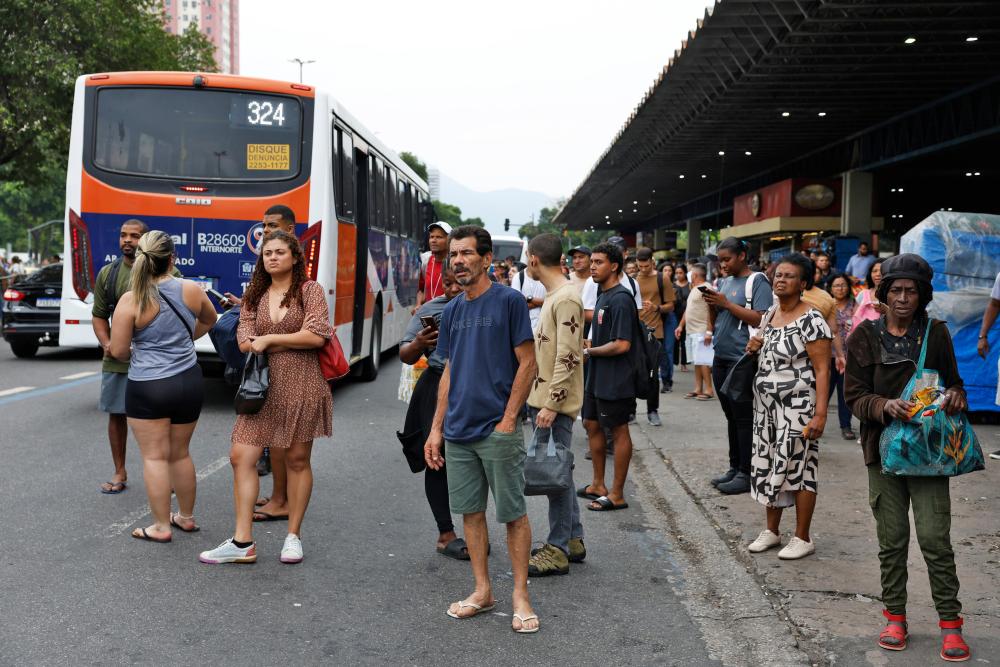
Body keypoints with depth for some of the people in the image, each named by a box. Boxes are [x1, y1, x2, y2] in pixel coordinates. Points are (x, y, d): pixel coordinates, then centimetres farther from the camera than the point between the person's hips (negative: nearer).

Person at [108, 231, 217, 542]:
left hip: (147, 387, -4)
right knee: (180, 453, 18)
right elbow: (209, 320, 19)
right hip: (189, 382, 4)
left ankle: (161, 526, 9)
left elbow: (119, 351, -9)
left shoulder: (131, 301, -13)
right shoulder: (191, 290, -2)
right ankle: (186, 517, 29)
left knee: (154, 457, 5)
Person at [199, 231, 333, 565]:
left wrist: (269, 340, -7)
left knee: (297, 460, 5)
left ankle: (293, 536, 18)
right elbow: (245, 342, 3)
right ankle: (242, 543, 1)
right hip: (263, 387, 4)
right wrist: (293, 341, -9)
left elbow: (317, 336, -12)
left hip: (301, 386, -4)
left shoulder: (310, 290, 1)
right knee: (241, 457, -4)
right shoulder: (254, 296, 13)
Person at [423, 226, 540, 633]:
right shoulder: (451, 311, 11)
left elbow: (527, 364, -9)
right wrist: (437, 429, 10)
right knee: (470, 511, 10)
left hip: (497, 430, -6)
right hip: (458, 432, 6)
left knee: (513, 513, 2)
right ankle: (482, 591, 21)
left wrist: (508, 419, -14)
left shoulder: (508, 301, -7)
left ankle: (520, 595, 12)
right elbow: (449, 373, 15)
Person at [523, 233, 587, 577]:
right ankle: (572, 540, 24)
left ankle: (558, 551, 3)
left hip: (555, 404, -10)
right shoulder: (554, 295, 15)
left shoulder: (566, 298, -15)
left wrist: (551, 404, -22)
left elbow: (568, 358, -21)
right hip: (544, 400, 10)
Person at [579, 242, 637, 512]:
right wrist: (588, 345, 4)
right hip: (597, 378, 10)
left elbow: (622, 344, -24)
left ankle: (617, 494, 9)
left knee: (618, 432, 0)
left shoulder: (620, 299, -19)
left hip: (615, 380, -10)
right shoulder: (603, 295, 11)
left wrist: (589, 351, -13)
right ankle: (598, 485, 29)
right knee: (592, 424, 16)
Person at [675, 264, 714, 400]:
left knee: (703, 361, -9)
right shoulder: (694, 289, 18)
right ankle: (698, 389, 14)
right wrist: (681, 326, 20)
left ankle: (708, 390, -6)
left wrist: (709, 331, -23)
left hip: (701, 332, -9)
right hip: (691, 331, 9)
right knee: (696, 361, 10)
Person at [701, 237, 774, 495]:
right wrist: (712, 304, -2)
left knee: (743, 417, -4)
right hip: (721, 357, 8)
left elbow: (760, 319, -17)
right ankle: (734, 468, 20)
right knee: (731, 416, 12)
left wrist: (726, 303, -17)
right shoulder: (724, 281, 15)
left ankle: (746, 474, 1)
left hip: (742, 359, -8)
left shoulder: (757, 282, -7)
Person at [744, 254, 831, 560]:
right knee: (768, 466, 12)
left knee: (798, 468, -1)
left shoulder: (810, 320, -15)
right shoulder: (770, 313, 9)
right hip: (766, 406, 8)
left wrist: (820, 414, -23)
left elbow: (822, 370, -17)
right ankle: (771, 531, 25)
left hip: (796, 407, -7)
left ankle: (802, 538, 12)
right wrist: (754, 346, 1)